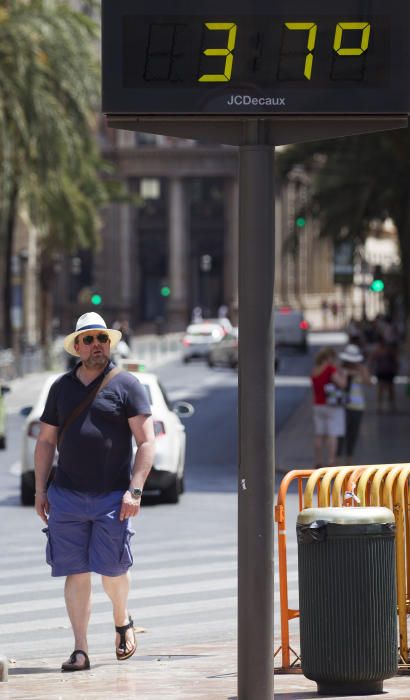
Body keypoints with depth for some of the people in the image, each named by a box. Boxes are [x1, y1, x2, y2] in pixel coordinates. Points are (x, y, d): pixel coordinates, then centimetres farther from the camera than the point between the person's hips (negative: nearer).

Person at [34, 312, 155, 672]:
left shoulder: (127, 385, 0)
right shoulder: (62, 387, 12)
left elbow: (146, 441, -4)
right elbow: (46, 442, 17)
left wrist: (135, 490, -12)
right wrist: (40, 490, 9)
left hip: (112, 496, -3)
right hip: (67, 495, 3)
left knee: (112, 568, 0)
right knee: (75, 572, 0)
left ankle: (122, 620, 31)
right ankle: (80, 649, 3)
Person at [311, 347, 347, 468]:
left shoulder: (315, 371, 9)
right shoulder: (331, 369, -13)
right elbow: (342, 384, -16)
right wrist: (343, 375, 1)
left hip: (318, 406, 7)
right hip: (333, 407, -7)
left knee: (319, 436, 6)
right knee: (333, 435, -7)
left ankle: (318, 463, 6)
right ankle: (331, 464, -12)